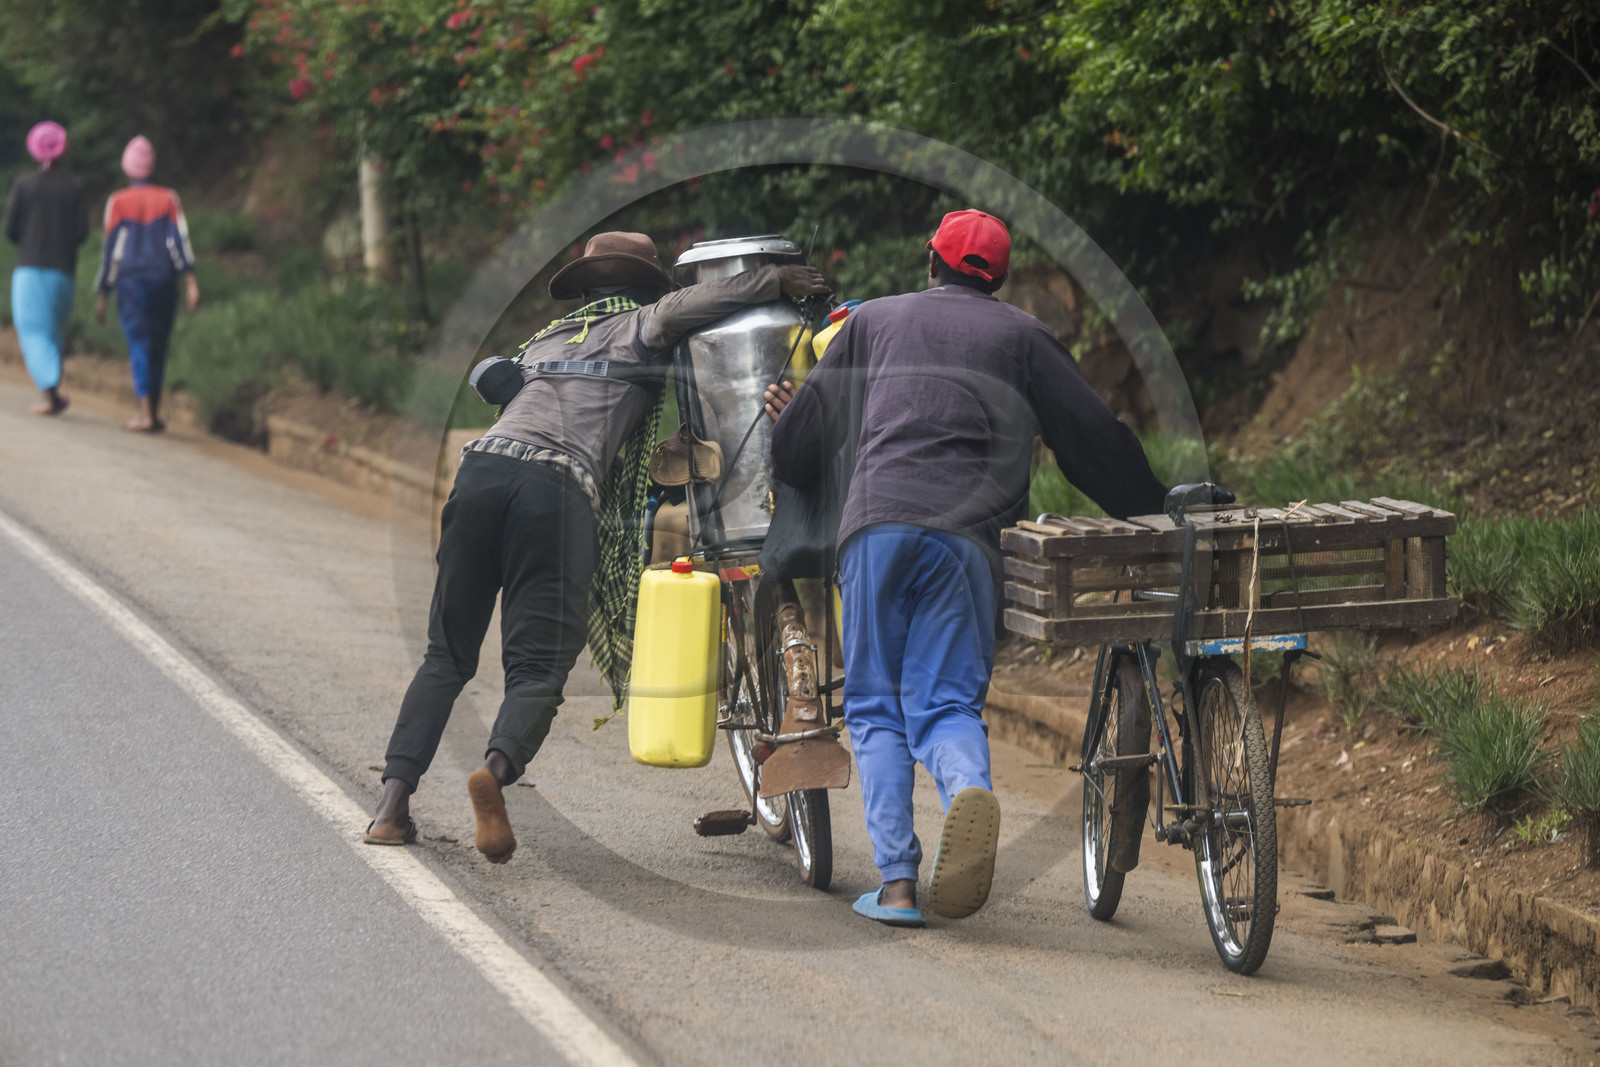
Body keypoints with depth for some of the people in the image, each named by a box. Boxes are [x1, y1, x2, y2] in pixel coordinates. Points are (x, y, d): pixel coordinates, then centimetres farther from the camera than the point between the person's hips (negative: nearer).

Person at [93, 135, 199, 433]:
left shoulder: (118, 202, 2)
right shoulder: (168, 199, 6)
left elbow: (111, 249, 2)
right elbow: (179, 239, -5)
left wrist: (101, 295, 6)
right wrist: (191, 281, -9)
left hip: (131, 282, -2)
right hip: (164, 282, 2)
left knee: (139, 344, -6)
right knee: (158, 347, 12)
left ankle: (145, 413, -18)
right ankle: (154, 411, 16)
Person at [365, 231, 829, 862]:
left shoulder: (546, 337, 35)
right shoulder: (639, 328, 19)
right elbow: (675, 310, 0)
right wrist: (775, 281, 7)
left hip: (484, 462, 4)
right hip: (561, 485, -4)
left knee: (448, 653, 9)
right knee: (540, 664, -3)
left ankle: (395, 797, -5)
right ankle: (498, 765, -32)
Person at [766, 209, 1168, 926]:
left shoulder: (874, 320, 23)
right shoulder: (1023, 336, 20)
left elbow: (807, 420, 28)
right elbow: (1093, 435, 18)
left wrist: (791, 465, 50)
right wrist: (1153, 510, 28)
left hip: (876, 523, 0)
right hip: (970, 535, 0)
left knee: (876, 707, 6)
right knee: (947, 700, 1)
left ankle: (896, 880, -6)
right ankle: (969, 788, -35)